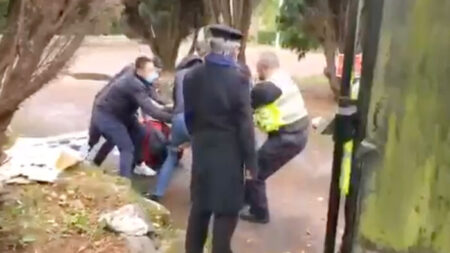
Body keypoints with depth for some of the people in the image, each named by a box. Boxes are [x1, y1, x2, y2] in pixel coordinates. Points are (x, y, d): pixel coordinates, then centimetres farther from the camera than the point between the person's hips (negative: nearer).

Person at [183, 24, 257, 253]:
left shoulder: (193, 76, 0)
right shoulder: (238, 79, -17)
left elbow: (188, 115, 8)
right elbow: (245, 124, -15)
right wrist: (251, 161, -7)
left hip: (202, 150, 6)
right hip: (228, 153, -6)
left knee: (200, 206, 18)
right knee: (226, 210, 6)